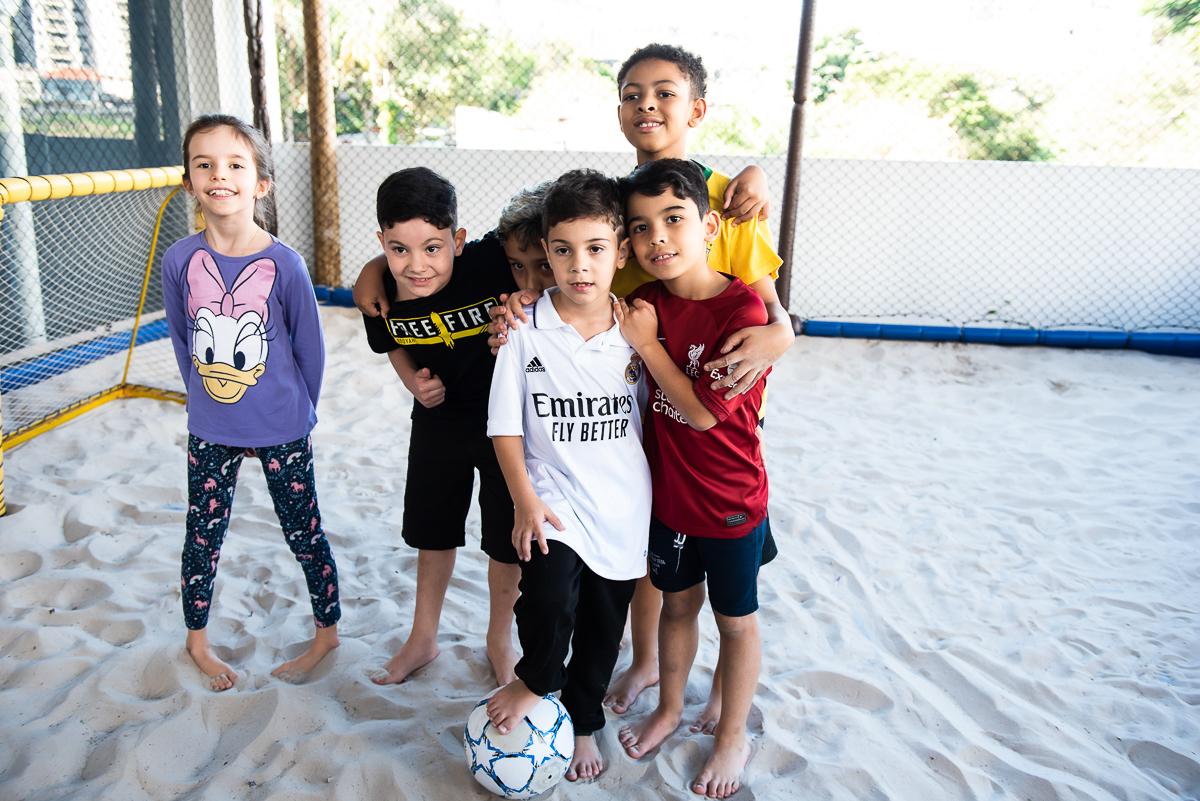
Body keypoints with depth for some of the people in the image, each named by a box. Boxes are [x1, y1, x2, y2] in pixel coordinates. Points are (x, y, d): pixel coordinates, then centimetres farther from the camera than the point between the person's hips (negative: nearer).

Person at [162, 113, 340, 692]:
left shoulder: (283, 264, -15)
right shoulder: (179, 260, -8)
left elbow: (310, 347, -4)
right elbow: (182, 342, 6)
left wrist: (297, 412, 4)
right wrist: (208, 400, 11)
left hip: (281, 430, -2)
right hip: (209, 430, 3)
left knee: (303, 532, 10)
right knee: (202, 534, 15)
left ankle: (327, 631, 33)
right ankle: (197, 638, 39)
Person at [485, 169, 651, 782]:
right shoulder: (525, 329, -9)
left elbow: (650, 418, 8)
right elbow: (505, 425, -5)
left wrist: (655, 513, 9)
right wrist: (525, 500, -13)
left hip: (624, 504, 3)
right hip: (552, 497, -2)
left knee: (603, 629, 14)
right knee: (549, 599, -23)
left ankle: (583, 723, 42)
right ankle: (535, 681, 13)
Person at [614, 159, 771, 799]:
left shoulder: (743, 310, -23)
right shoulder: (648, 301, -5)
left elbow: (703, 412, -25)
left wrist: (646, 343, -20)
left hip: (731, 502, -5)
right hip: (669, 490, 5)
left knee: (735, 620, 16)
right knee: (677, 601, 24)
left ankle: (732, 737, 38)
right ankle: (669, 708, 47)